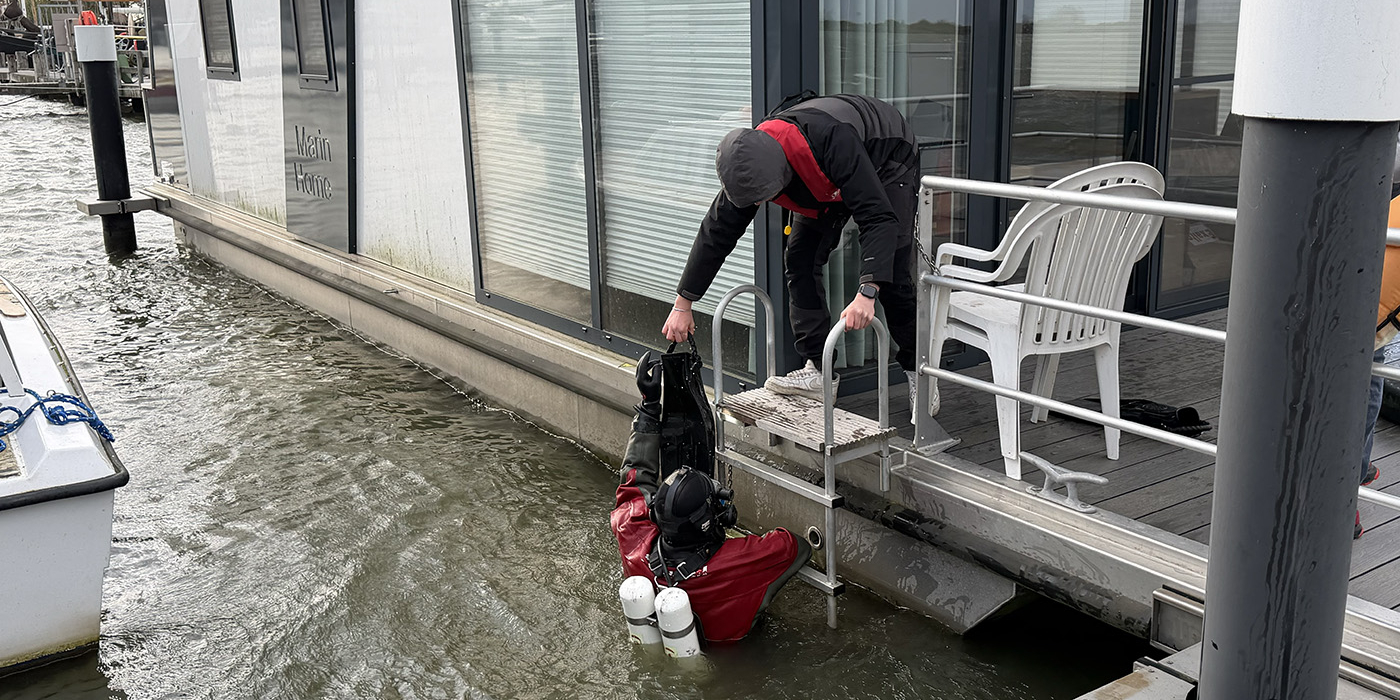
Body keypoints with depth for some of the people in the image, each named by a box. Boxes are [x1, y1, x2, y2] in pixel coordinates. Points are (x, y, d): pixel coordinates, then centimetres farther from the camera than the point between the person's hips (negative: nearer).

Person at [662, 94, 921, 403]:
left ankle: (918, 371, 7)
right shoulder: (749, 163, -26)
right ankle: (818, 370, -4)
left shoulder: (833, 142, -46)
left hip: (888, 160, -5)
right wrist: (682, 304, -11)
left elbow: (879, 217, -47)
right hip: (829, 183, 6)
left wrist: (867, 292, -58)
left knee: (891, 277, -12)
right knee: (800, 259, -8)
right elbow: (717, 232, -15)